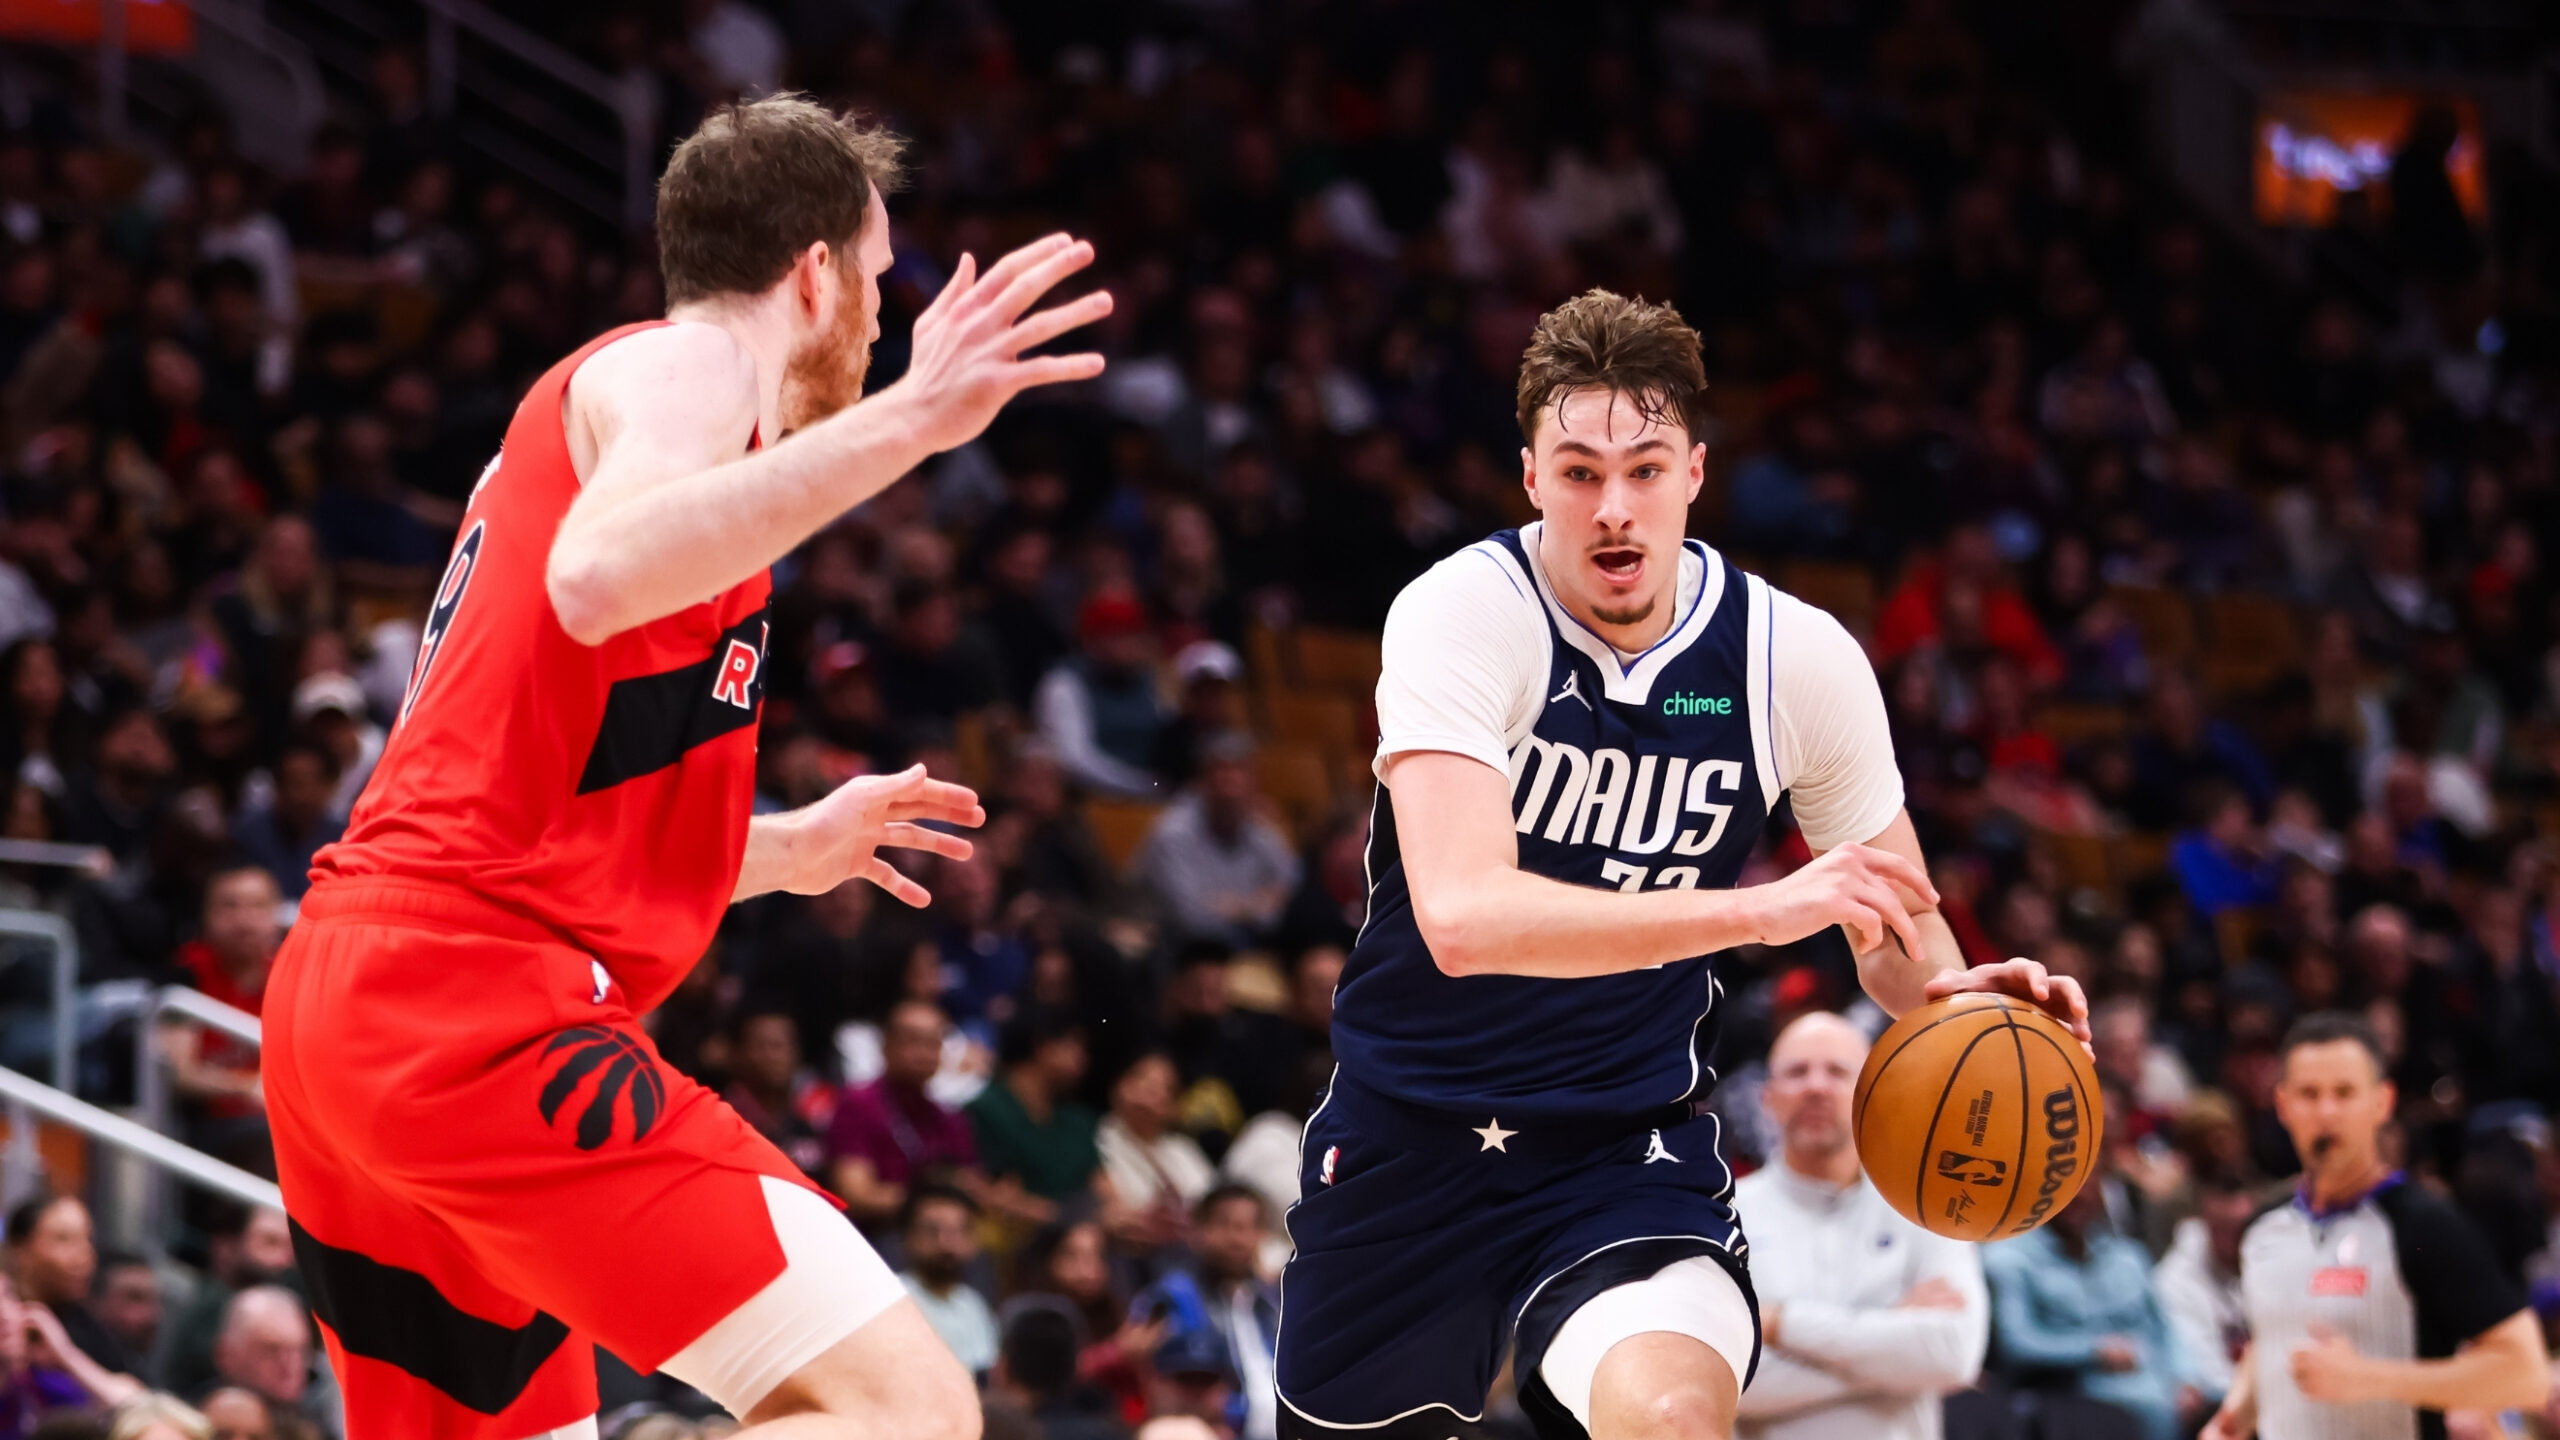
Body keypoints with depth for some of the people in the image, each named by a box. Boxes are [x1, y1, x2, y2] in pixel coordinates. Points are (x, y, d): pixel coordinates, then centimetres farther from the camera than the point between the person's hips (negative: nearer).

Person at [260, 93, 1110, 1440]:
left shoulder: (579, 398, 29)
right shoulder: (682, 365, 0)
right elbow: (602, 576, -24)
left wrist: (786, 849, 42)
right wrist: (909, 418, -26)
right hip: (479, 997, -10)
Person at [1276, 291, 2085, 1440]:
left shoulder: (1801, 658, -8)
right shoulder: (1461, 613, -18)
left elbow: (1899, 941, 6)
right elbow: (1463, 915, -33)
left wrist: (1952, 988, -20)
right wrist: (1761, 910, -42)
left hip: (1629, 1145, 0)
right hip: (1409, 1126, 0)